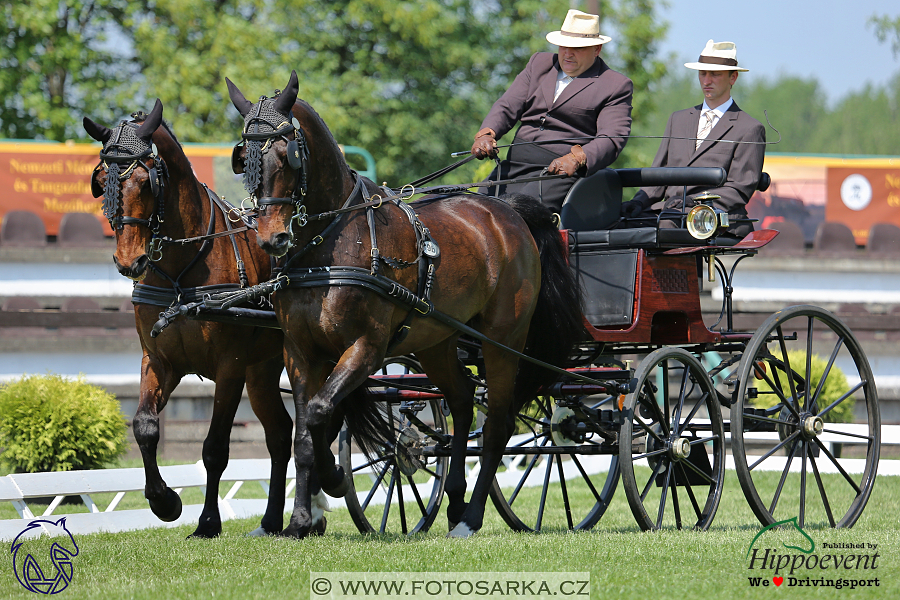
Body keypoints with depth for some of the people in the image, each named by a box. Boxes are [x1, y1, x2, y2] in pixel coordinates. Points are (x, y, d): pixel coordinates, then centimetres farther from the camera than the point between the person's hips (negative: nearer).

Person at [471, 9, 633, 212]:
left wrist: (576, 159, -26)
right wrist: (486, 133, -9)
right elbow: (507, 106, 14)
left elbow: (611, 138, -6)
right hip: (513, 168, 5)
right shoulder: (539, 64, 21)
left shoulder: (617, 86, 5)